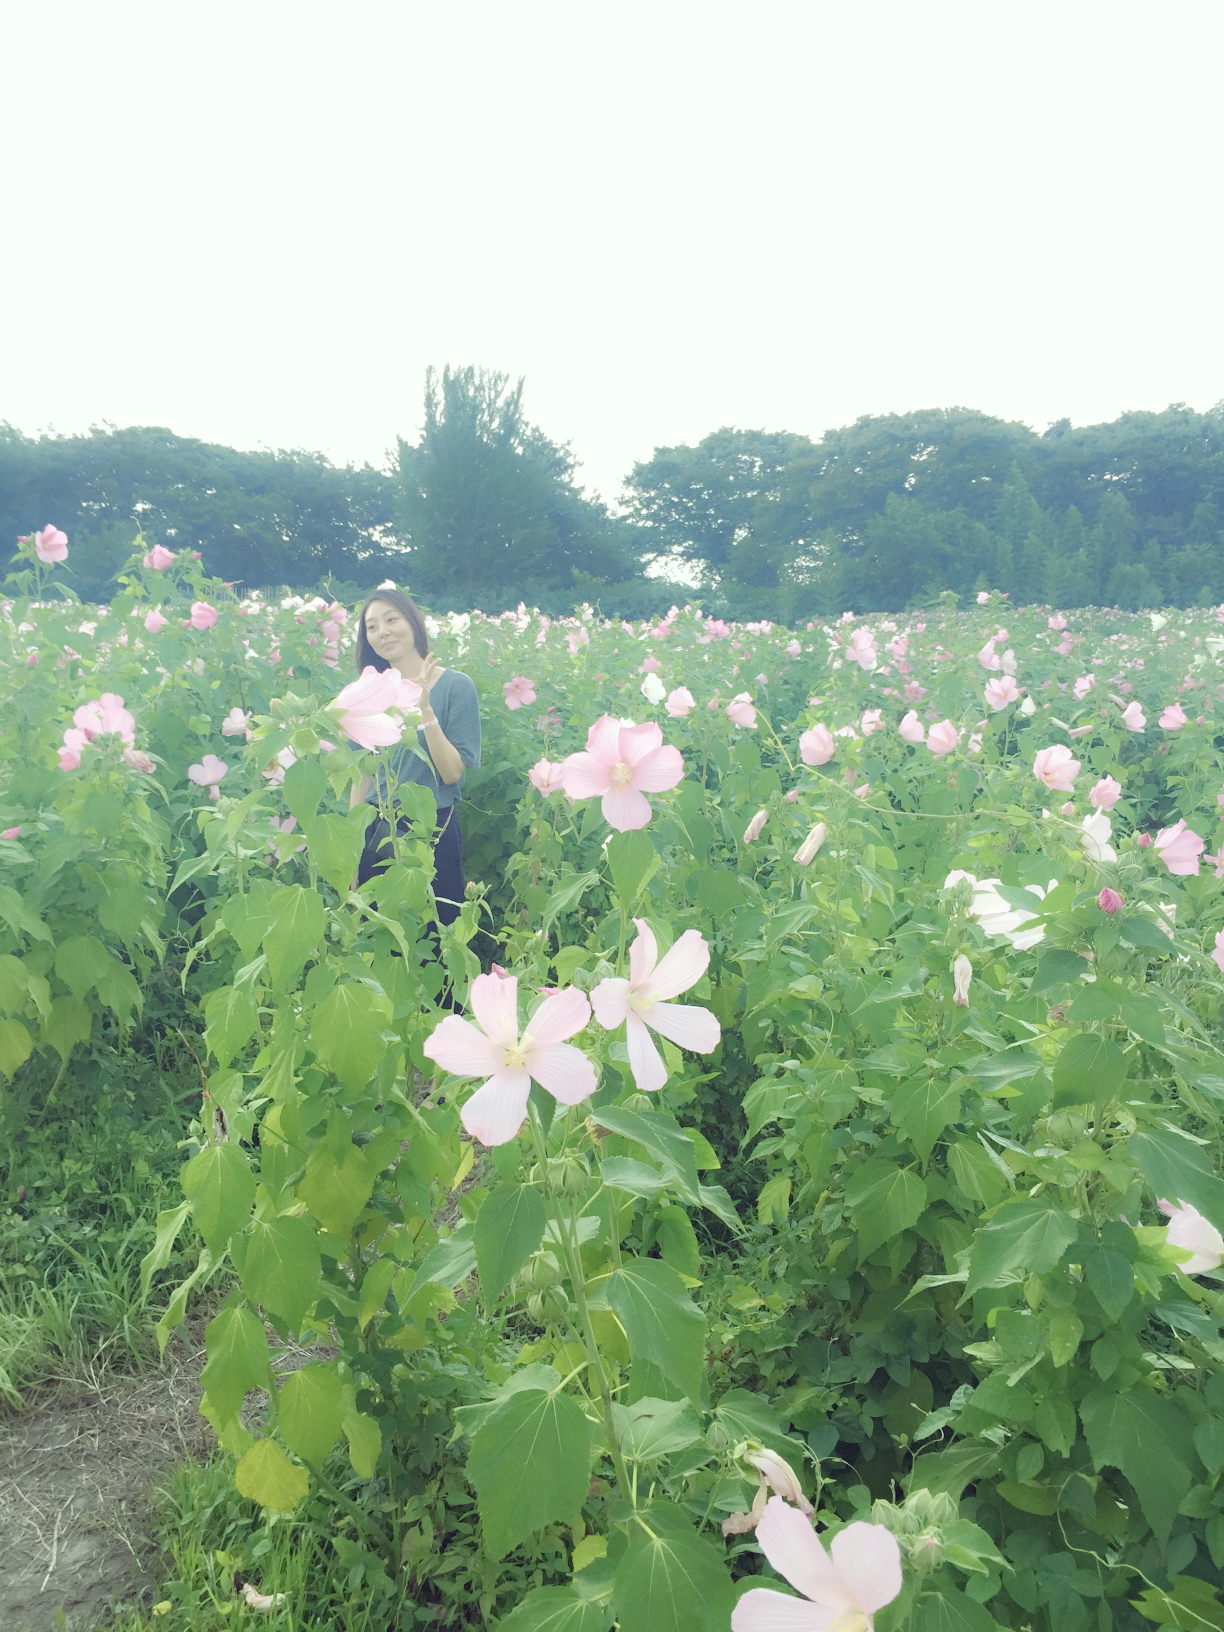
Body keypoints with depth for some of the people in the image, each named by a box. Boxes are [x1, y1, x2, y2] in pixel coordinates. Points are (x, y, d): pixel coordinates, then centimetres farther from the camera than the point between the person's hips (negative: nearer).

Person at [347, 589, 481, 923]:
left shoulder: (456, 686, -8)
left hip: (433, 834, -4)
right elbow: (362, 777, 10)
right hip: (374, 834, 4)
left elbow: (452, 774, -14)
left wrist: (425, 709, -22)